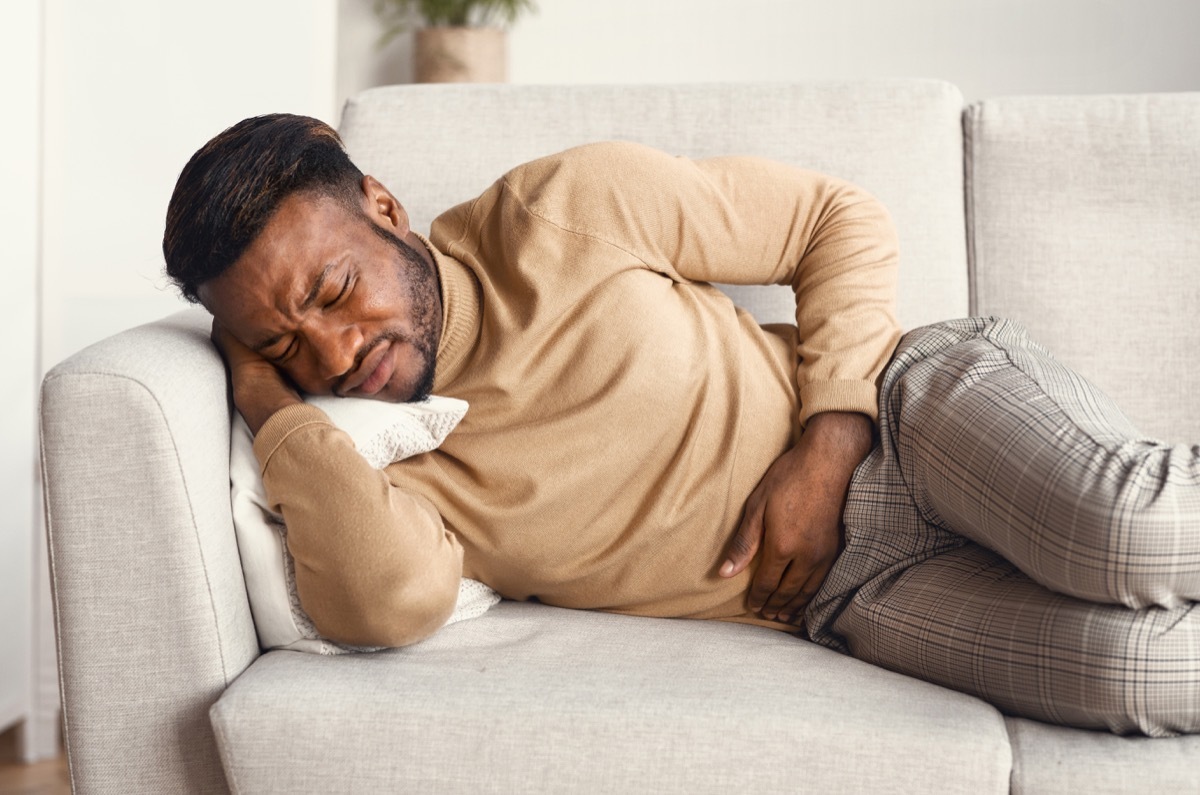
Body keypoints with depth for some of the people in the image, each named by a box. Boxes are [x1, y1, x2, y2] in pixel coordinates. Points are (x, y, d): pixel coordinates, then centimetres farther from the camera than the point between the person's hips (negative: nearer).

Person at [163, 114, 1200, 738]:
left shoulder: (563, 212, -6)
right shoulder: (358, 469, -3)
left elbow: (844, 223, 1)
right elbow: (390, 599, -28)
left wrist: (828, 444, -12)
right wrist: (269, 405, -16)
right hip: (853, 595, 1)